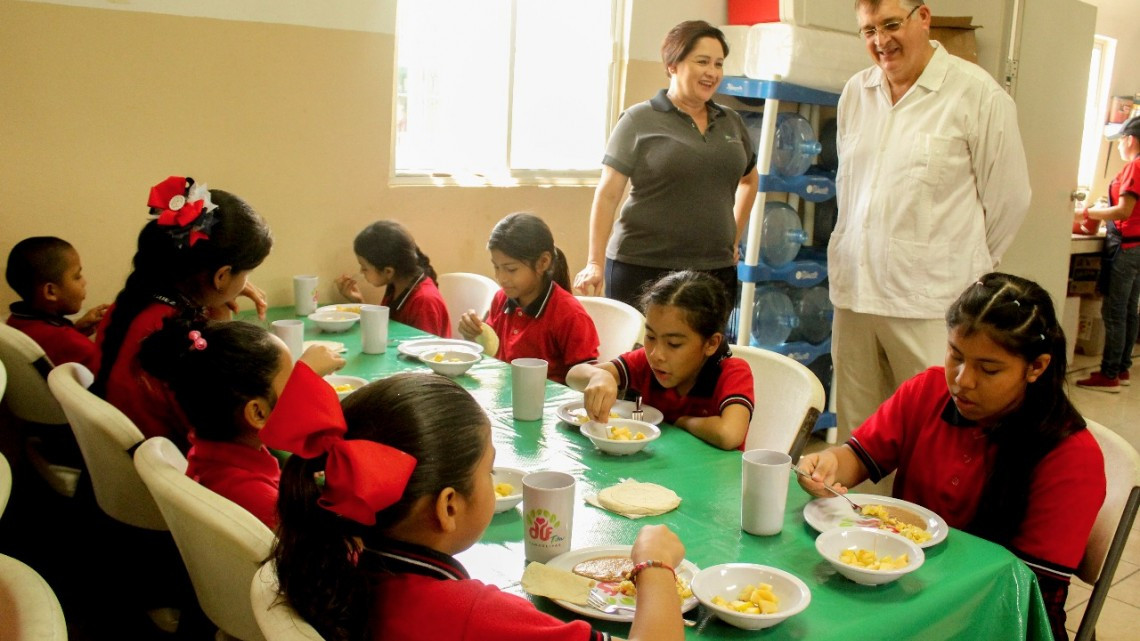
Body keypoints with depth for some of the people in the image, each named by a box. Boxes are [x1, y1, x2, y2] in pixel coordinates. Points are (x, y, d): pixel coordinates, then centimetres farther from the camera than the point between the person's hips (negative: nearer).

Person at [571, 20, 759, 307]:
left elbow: (750, 179, 28)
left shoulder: (731, 122, 11)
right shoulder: (639, 120, -3)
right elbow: (608, 194, -7)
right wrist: (595, 263, -14)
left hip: (716, 270, 4)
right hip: (642, 268, -4)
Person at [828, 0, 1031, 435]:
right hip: (854, 291, 5)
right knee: (856, 430, 9)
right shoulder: (855, 92, 12)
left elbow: (1008, 198, 0)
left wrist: (960, 265, 8)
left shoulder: (977, 94, -5)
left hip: (932, 301, -5)